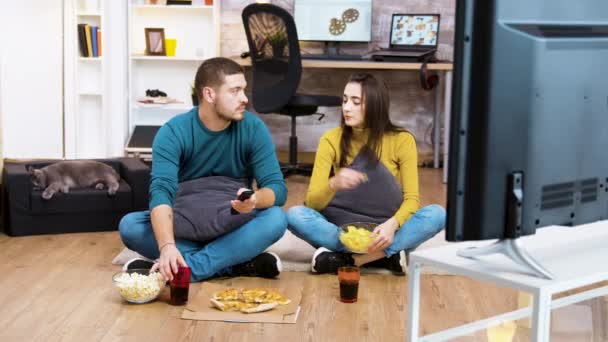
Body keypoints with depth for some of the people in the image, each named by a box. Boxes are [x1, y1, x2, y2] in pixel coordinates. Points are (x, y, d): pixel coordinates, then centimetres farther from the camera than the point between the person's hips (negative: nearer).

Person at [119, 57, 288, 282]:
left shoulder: (254, 129, -11)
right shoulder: (173, 133, -17)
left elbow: (277, 188, -17)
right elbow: (161, 190, -30)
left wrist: (255, 200, -42)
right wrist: (167, 246, -49)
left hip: (233, 227, 1)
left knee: (276, 218, -29)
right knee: (129, 226, -27)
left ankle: (183, 269, -33)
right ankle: (235, 265, -29)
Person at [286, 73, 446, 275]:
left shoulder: (402, 140, -6)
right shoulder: (331, 140, -4)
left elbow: (411, 199, -10)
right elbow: (313, 201, -9)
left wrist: (392, 225, -31)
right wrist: (333, 184, -32)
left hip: (383, 231, 0)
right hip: (341, 230, 1)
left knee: (436, 214, -27)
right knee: (295, 215, -28)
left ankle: (346, 259, -29)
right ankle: (386, 254, -28)